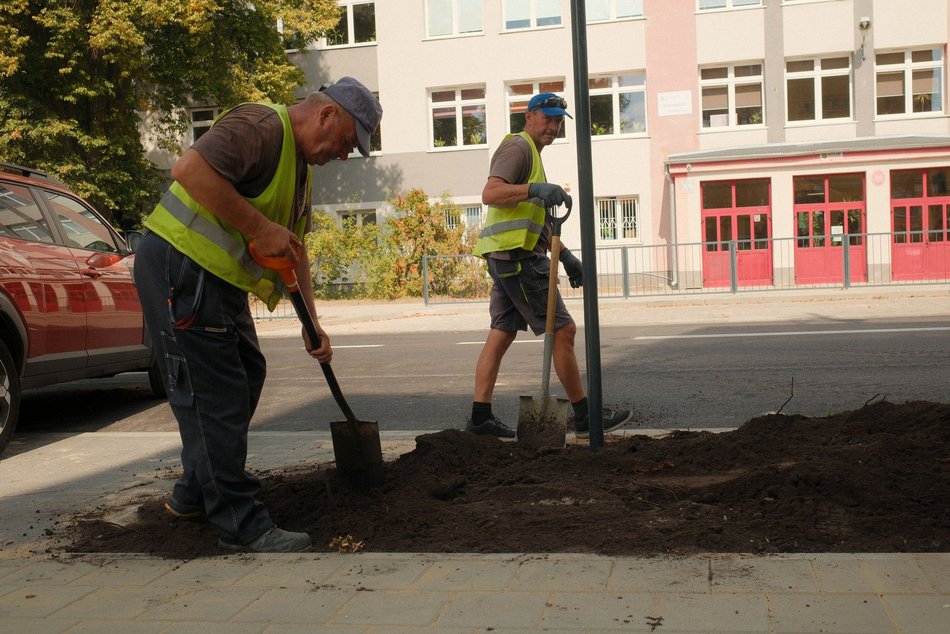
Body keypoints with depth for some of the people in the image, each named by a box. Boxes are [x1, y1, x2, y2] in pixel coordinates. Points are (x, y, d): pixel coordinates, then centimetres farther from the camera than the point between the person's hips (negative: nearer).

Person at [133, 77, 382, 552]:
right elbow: (192, 170, -30)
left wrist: (311, 323, 16)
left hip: (217, 277, 11)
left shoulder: (299, 165, 18)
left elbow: (295, 249, 21)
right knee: (215, 395, -8)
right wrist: (259, 228, -24)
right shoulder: (261, 126, -15)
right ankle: (241, 525, -1)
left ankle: (194, 494, 30)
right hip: (180, 267, -11)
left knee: (246, 376, 17)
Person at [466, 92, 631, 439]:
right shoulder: (517, 147, -6)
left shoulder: (532, 154, 27)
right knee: (563, 330, -6)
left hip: (506, 258, 11)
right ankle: (585, 416, 0)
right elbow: (490, 193, -23)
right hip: (518, 257, -11)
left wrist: (565, 256, 23)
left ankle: (480, 416, 9)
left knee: (501, 333, 8)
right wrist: (535, 189, -35)